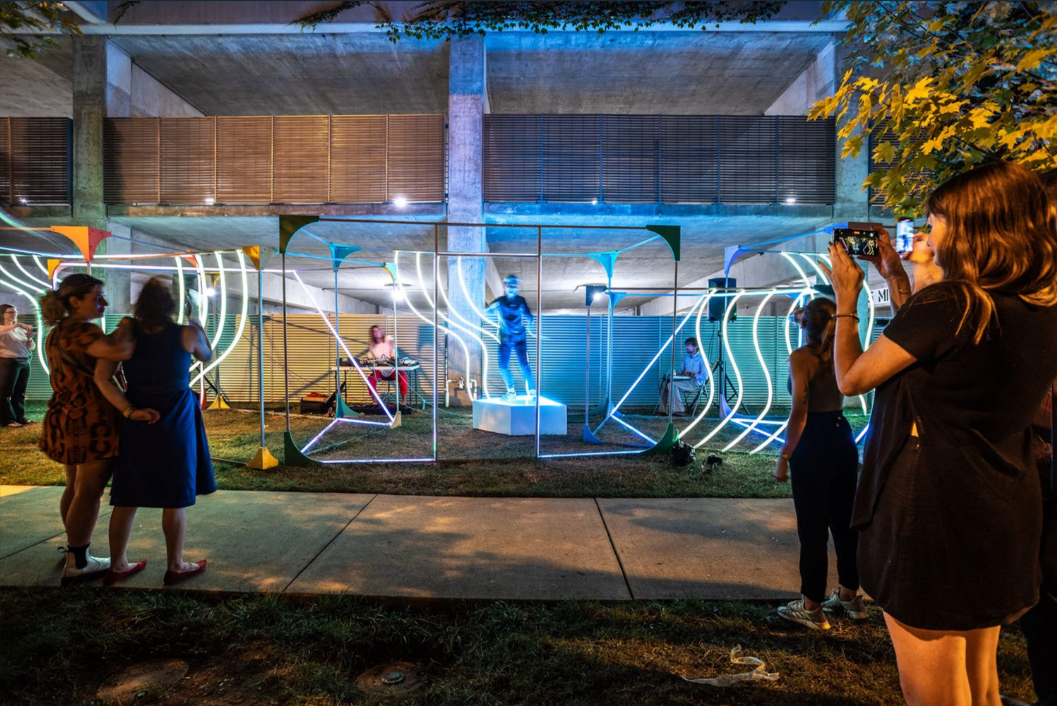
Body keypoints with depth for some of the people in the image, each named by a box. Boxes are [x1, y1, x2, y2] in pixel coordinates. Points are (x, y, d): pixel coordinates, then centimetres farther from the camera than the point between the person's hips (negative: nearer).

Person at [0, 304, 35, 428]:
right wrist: (18, 324, -29)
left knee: (20, 392, 7)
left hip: (25, 362, 6)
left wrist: (29, 338, -4)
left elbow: (32, 347, 15)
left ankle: (19, 417, 12)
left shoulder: (20, 329, 16)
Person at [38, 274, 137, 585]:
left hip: (65, 419, 10)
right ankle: (77, 564, 7)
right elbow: (119, 350, -36)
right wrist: (129, 321, -20)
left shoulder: (57, 333, 14)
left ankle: (74, 545, 36)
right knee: (89, 492, -1)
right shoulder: (81, 332, -18)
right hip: (90, 421, -10)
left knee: (75, 486, 22)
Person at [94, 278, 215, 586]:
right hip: (175, 423, -4)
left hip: (138, 423, 4)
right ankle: (175, 566, 18)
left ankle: (117, 565, 27)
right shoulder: (186, 333, -9)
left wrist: (128, 410, -6)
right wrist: (196, 325, 21)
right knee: (176, 497, 7)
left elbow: (102, 378, -7)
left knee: (128, 496, 15)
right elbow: (207, 357, 11)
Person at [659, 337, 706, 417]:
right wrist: (677, 373, -1)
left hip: (696, 383, -8)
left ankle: (679, 410, -25)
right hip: (686, 381, 8)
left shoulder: (702, 358, -7)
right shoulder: (686, 357, 17)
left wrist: (690, 374, -15)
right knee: (664, 383, -11)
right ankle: (663, 410, -9)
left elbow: (703, 376, -15)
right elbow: (682, 370, 21)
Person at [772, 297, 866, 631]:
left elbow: (799, 413, -19)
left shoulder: (800, 357, -14)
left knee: (812, 528, 3)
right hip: (843, 438, 7)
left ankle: (811, 607, 15)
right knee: (845, 520, 18)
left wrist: (784, 457, -14)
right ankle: (850, 595, 34)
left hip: (813, 444, -7)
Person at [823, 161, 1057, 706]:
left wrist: (846, 298, 0)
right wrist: (899, 283, 17)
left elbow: (851, 379, -12)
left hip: (932, 513, -8)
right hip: (1005, 516, 8)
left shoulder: (944, 304, -21)